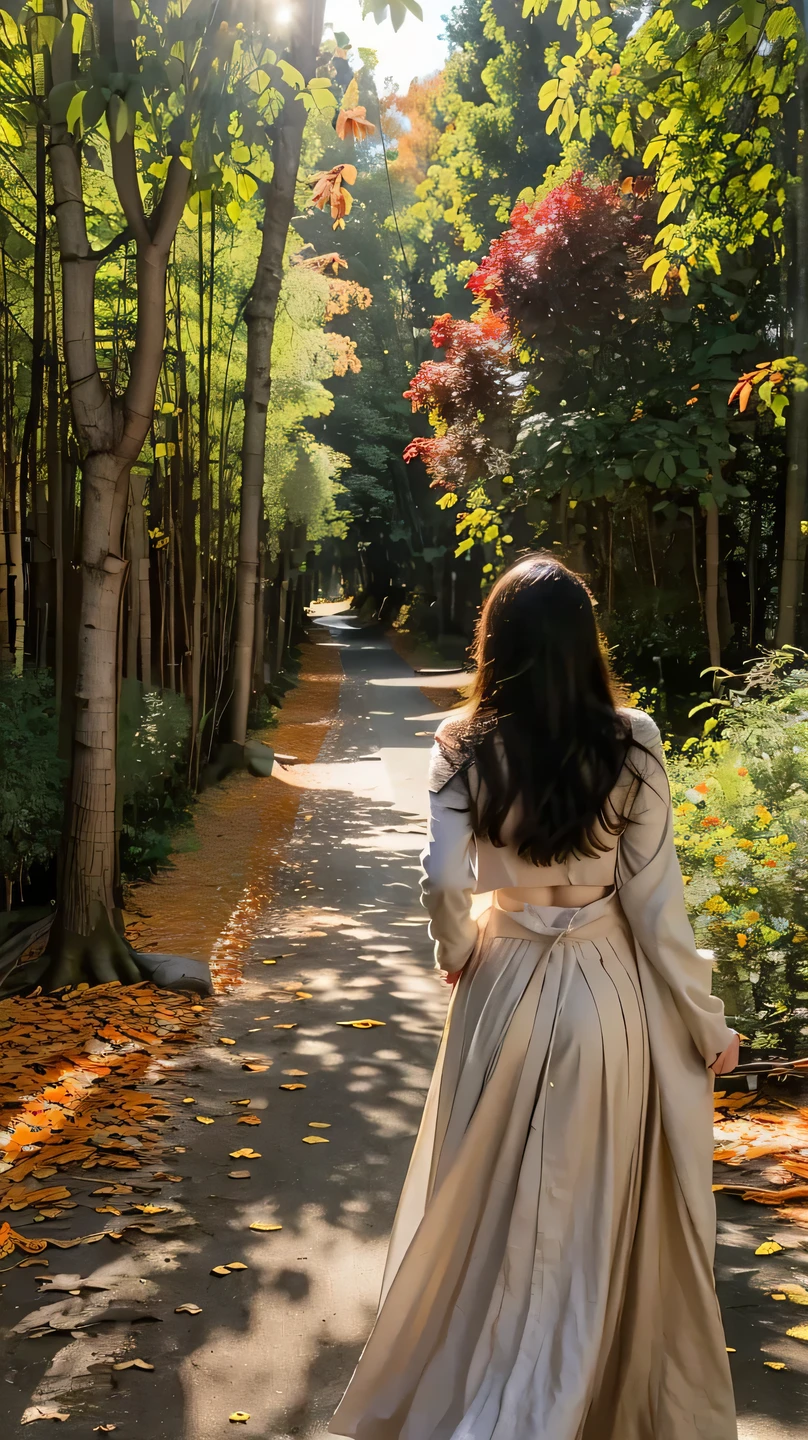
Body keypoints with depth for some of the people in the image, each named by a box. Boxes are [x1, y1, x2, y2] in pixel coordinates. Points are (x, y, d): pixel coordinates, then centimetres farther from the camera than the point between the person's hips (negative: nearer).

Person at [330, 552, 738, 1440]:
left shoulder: (465, 748, -8)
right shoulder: (629, 745, -10)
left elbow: (445, 881, -15)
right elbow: (655, 899, -10)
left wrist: (454, 954, 6)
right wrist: (707, 1023, 0)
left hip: (507, 989, 1)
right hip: (612, 996, -1)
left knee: (496, 1206, 20)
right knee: (608, 1218, 16)